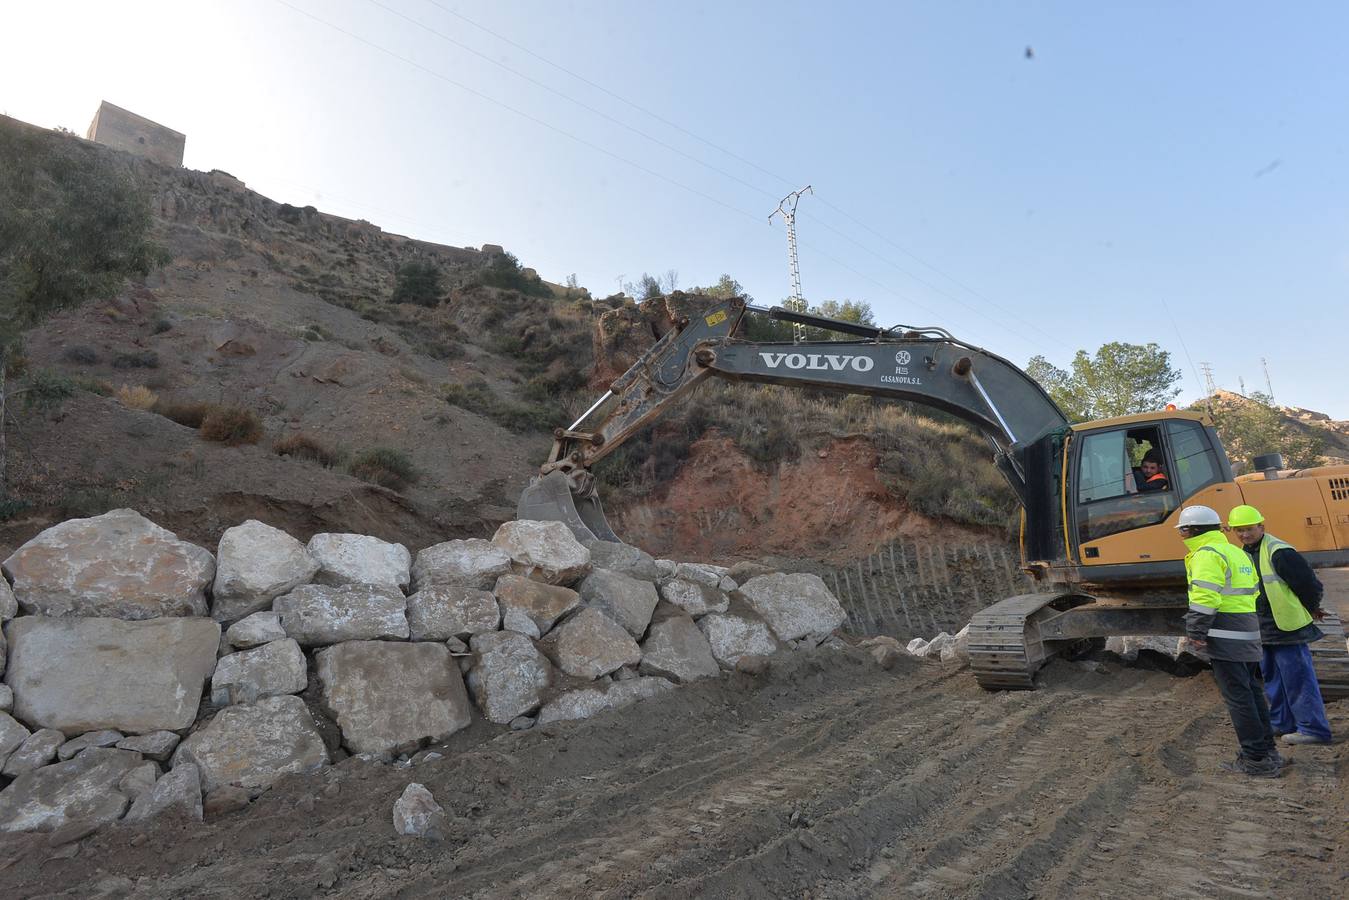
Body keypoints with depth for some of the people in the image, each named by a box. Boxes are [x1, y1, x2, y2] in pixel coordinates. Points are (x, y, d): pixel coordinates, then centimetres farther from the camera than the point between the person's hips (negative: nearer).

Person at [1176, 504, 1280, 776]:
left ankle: (1256, 758, 1)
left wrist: (1196, 632, -17)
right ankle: (1268, 751, 24)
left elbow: (1204, 597, -21)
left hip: (1226, 637, -10)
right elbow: (1253, 591, 23)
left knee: (1237, 696, -4)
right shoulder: (1237, 552, 18)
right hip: (1248, 633, 10)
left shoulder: (1207, 554, -14)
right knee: (1252, 692, 16)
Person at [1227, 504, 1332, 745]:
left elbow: (1309, 583, -15)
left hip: (1288, 626, -9)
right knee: (1272, 678, 16)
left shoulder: (1279, 552, -18)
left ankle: (1313, 729, 6)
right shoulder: (1245, 553, 10)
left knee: (1297, 678, -4)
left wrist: (1312, 610, 0)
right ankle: (1282, 723, 26)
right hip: (1265, 629, 9)